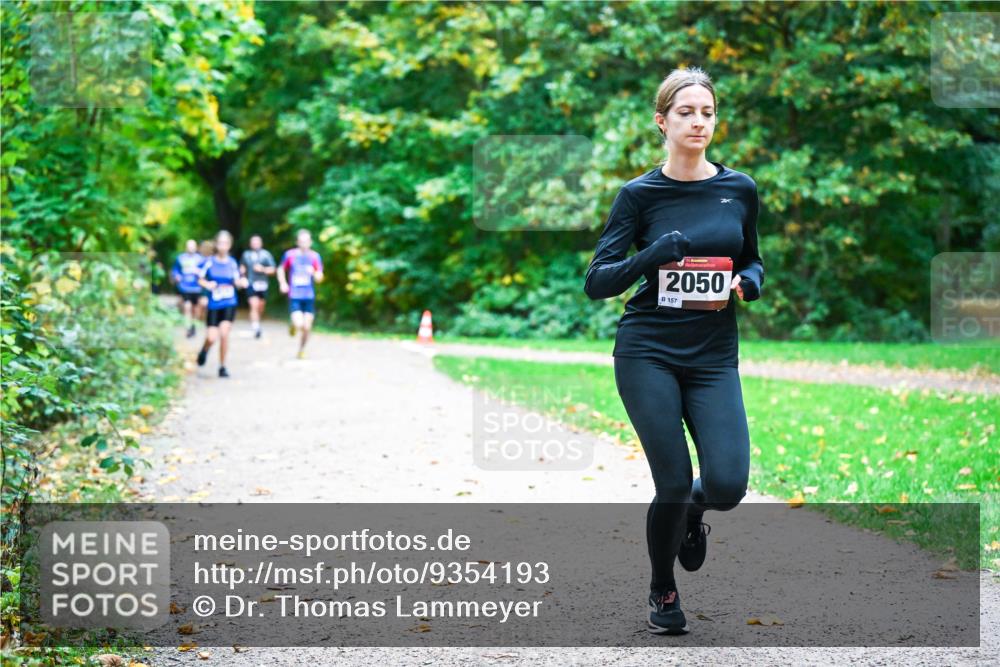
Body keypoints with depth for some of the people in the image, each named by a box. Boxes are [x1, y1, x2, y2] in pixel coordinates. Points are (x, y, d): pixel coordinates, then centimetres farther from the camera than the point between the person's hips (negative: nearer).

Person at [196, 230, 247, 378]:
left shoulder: (232, 263, 2)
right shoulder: (210, 262, -3)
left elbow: (236, 281, 9)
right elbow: (201, 279, 4)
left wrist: (242, 282, -12)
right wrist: (207, 284, -16)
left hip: (229, 304, 0)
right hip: (214, 304, 0)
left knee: (224, 333, -16)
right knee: (212, 338, -6)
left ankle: (222, 366, 0)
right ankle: (204, 350, 32)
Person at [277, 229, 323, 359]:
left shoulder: (314, 256, -1)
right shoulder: (290, 254, -2)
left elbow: (319, 278, -3)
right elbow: (281, 269, 15)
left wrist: (314, 273, -25)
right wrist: (282, 283, 1)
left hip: (309, 297, 2)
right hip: (294, 296, -2)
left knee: (307, 328, 2)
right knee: (299, 325, -18)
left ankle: (301, 350, 27)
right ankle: (293, 325, 20)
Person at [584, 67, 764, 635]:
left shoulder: (740, 189, 5)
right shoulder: (640, 194, -2)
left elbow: (753, 261, 19)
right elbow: (598, 282, -6)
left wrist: (748, 283, -4)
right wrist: (654, 256, -21)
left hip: (714, 358, 2)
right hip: (649, 354, -2)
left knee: (727, 486, -14)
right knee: (673, 484, -6)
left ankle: (693, 512, 26)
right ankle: (663, 591, 24)